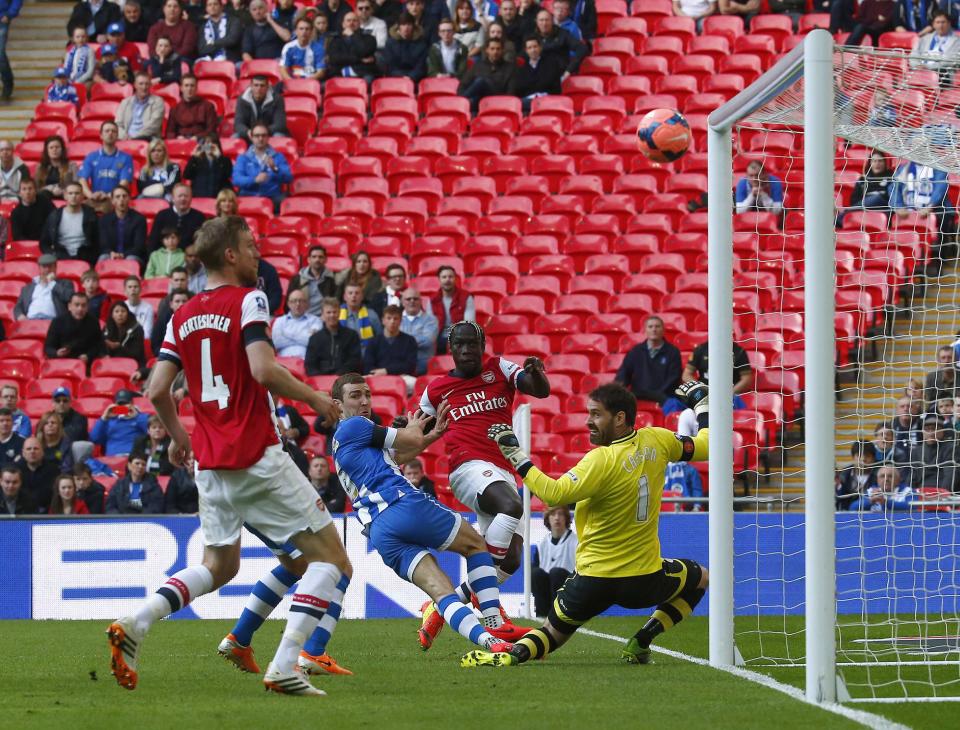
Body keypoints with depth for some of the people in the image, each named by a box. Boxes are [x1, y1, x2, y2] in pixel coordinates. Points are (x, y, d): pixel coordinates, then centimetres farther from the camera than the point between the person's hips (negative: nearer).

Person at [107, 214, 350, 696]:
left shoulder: (183, 316, 10)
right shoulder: (248, 301, -8)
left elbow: (158, 389, 7)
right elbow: (263, 370, -21)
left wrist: (177, 436, 25)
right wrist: (314, 399, -7)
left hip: (210, 462, 7)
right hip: (258, 457, -7)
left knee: (218, 566, 24)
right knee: (332, 559, 1)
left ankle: (135, 624, 1)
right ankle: (284, 668, -14)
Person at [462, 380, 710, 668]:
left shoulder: (602, 461, -20)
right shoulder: (655, 442, -4)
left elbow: (555, 493, -29)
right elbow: (706, 445, 11)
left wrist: (517, 456, -24)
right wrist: (702, 403, 28)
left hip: (594, 583, -3)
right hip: (644, 580, 3)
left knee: (554, 631, 15)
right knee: (699, 578, 32)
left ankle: (513, 654, -20)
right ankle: (641, 642, 13)